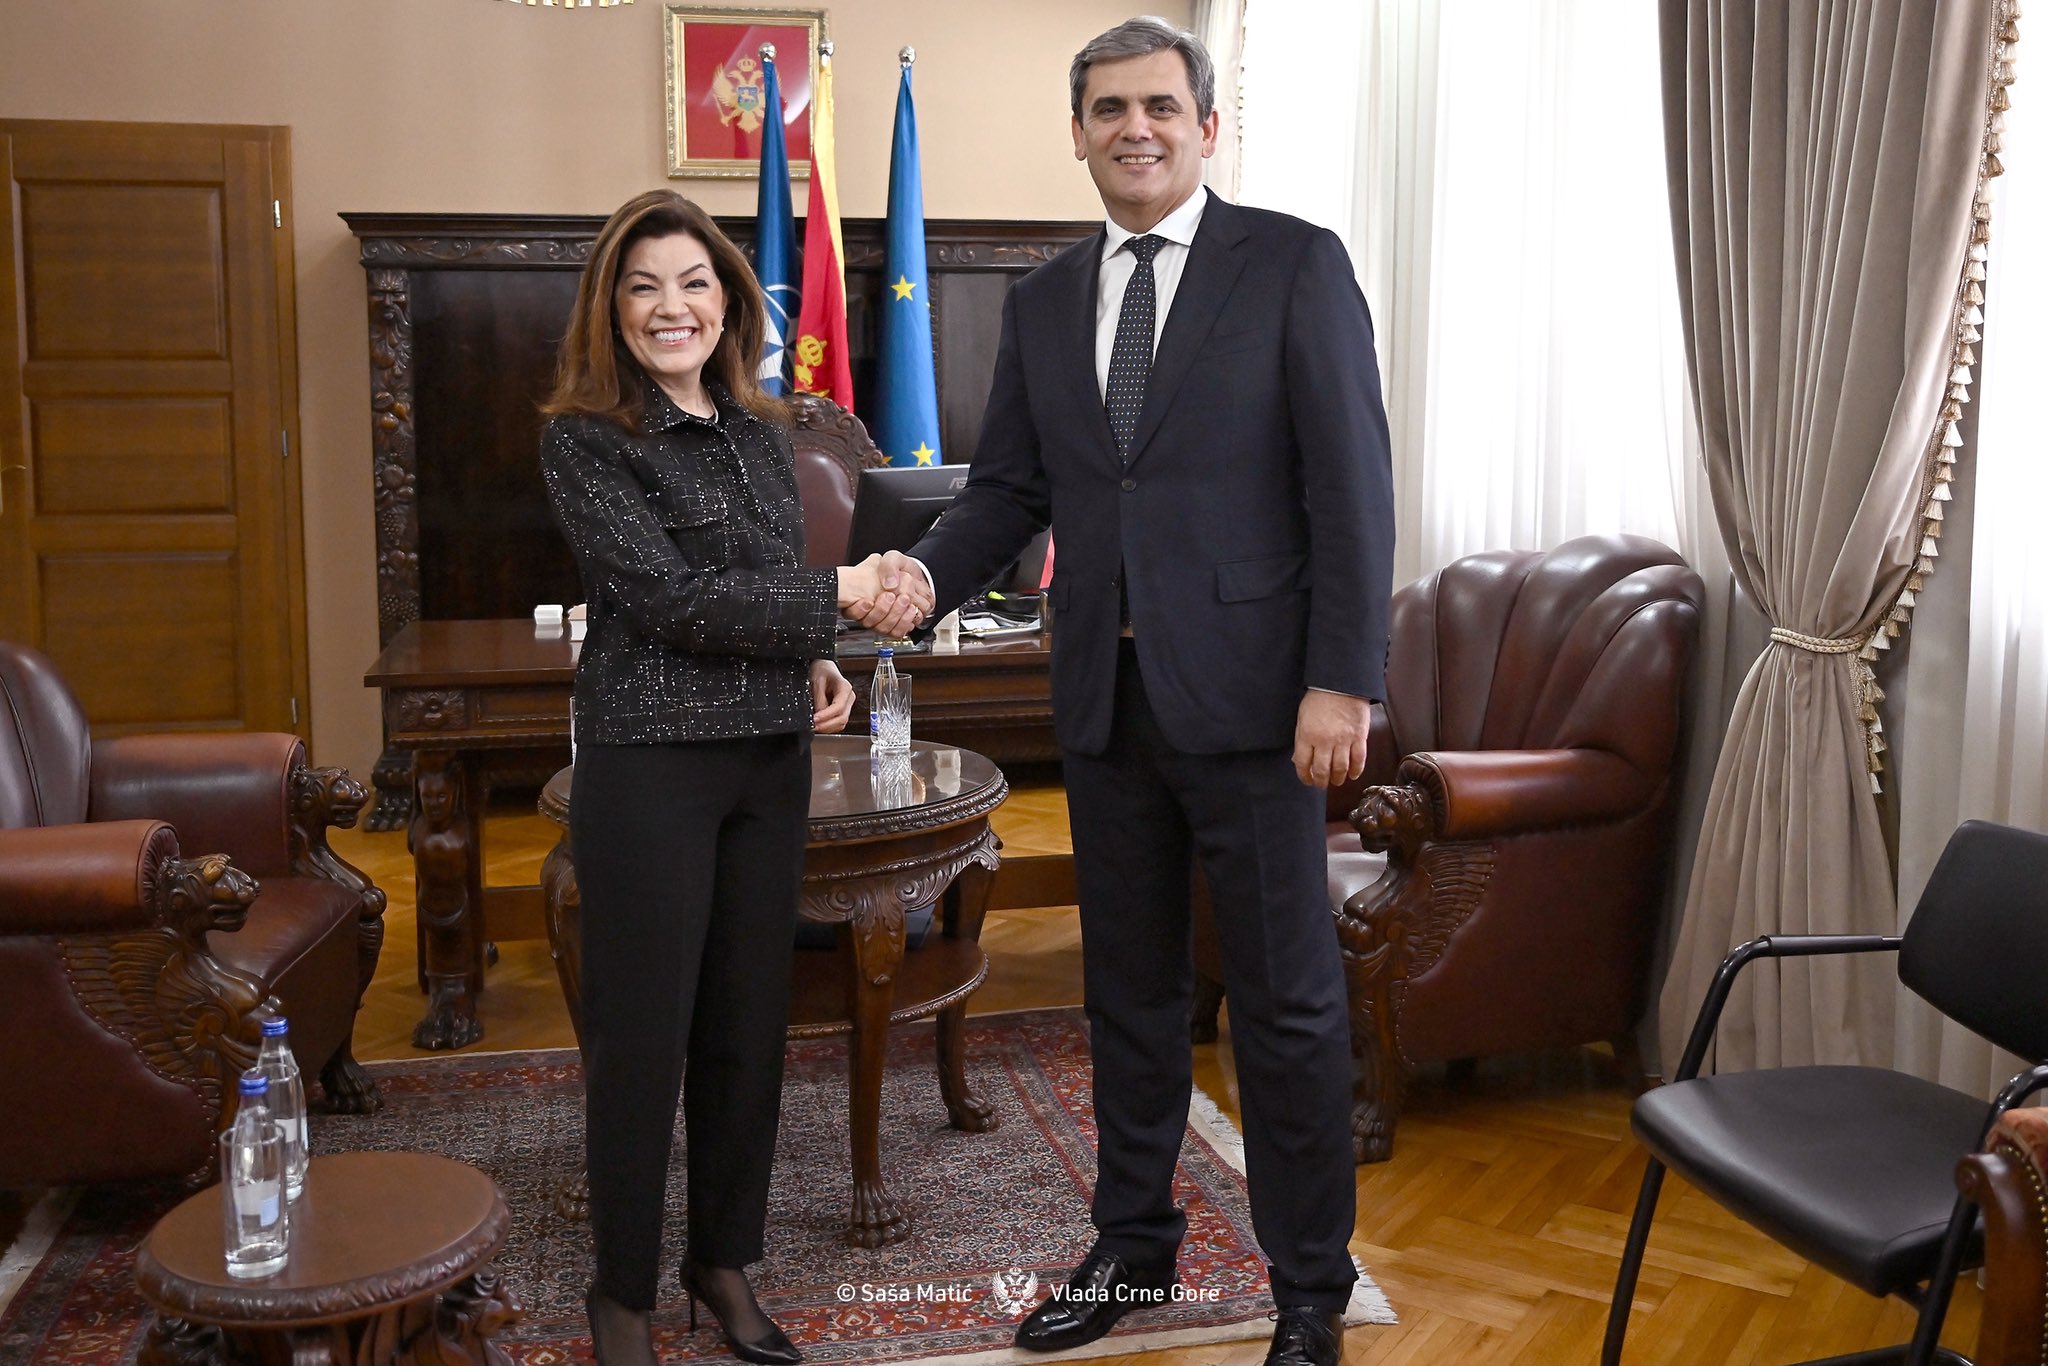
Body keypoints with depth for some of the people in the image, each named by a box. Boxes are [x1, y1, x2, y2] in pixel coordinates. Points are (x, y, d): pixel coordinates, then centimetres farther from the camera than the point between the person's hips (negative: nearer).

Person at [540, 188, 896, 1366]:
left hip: (771, 759, 6)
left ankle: (727, 1260, 31)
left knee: (750, 1022, 13)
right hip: (650, 765, -5)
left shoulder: (762, 429, 10)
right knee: (643, 1032, 4)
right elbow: (669, 598, -16)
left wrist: (816, 664, -1)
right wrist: (836, 598, -14)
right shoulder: (585, 438, -7)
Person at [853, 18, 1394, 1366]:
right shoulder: (1044, 299, 12)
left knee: (1288, 999, 4)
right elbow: (1010, 485, 11)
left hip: (1247, 693, -5)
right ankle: (1135, 1248, 33)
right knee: (1130, 988, 16)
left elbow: (1350, 484, -9)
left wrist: (1343, 680, -15)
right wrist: (929, 572, -9)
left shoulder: (1295, 265, -4)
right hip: (1107, 697, 5)